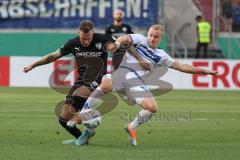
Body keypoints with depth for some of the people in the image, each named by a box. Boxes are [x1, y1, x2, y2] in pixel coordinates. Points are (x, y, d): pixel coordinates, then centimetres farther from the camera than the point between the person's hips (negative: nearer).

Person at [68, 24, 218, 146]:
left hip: (137, 81, 3)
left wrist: (204, 70, 21)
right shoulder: (140, 39, 18)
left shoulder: (161, 56, 24)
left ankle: (131, 127, 9)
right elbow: (126, 38, -2)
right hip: (122, 71, -3)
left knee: (152, 107, -21)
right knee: (104, 85, -35)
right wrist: (117, 43, -27)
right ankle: (81, 116, -20)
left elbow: (182, 66, 25)